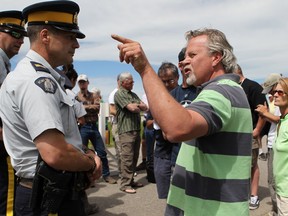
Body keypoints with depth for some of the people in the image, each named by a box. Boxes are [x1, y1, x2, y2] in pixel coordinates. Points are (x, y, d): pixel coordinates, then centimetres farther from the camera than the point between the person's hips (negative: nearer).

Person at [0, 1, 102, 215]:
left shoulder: (42, 78, 10)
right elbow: (56, 154, -33)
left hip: (58, 193, 9)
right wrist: (91, 163, -14)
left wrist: (86, 153, -2)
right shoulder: (36, 79, -22)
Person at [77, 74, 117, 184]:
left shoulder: (94, 96, 11)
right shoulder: (76, 96, 4)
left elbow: (97, 108, -8)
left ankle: (106, 175, 20)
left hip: (94, 126, 3)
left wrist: (84, 107, -11)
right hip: (82, 127, -3)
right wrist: (91, 107, -15)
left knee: (102, 152, 7)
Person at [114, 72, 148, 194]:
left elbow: (145, 107, 12)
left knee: (134, 157, 12)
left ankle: (131, 180, 21)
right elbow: (132, 108, -15)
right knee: (127, 157, -7)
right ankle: (125, 184, -1)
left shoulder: (133, 94, 20)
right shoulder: (119, 94, -5)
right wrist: (139, 107, 5)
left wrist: (137, 106, -6)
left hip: (136, 129, 8)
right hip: (126, 130, -8)